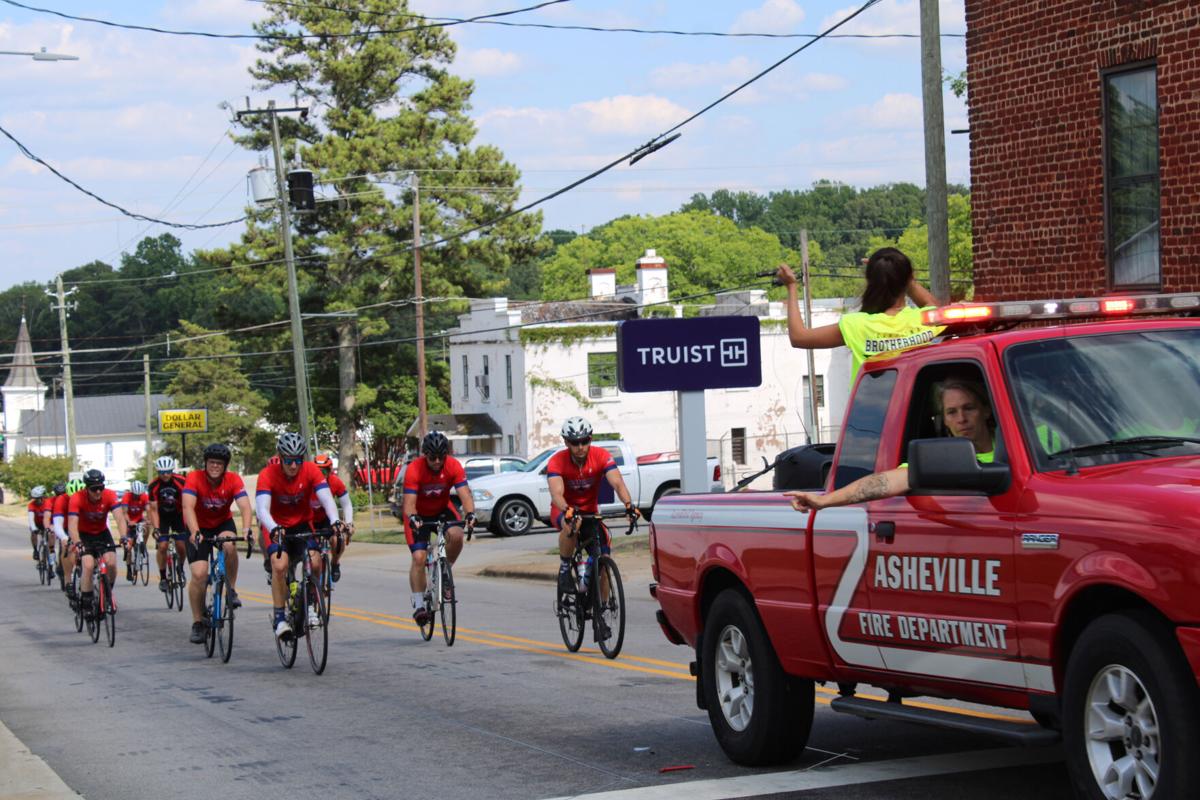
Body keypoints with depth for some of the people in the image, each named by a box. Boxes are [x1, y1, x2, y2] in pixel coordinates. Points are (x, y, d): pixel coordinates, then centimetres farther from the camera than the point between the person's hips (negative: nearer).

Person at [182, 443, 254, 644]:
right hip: (199, 527, -1)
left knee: (230, 546, -34)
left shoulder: (233, 480, -19)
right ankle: (197, 624, 1)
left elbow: (244, 506, -31)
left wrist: (246, 528, -50)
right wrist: (195, 533, -52)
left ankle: (232, 590, -11)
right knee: (199, 574, -15)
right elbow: (188, 507, -36)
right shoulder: (195, 478, -24)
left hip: (223, 523, 1)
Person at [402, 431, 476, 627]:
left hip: (442, 510, 2)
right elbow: (409, 502, -33)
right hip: (419, 515, -2)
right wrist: (413, 519, -54)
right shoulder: (414, 469, -27)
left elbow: (464, 494, -28)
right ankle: (418, 605, -8)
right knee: (419, 557, -17)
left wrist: (470, 514, -48)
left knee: (456, 535, -28)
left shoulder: (454, 466, -21)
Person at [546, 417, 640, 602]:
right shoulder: (557, 462, -23)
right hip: (563, 510, -2)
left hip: (590, 511, 2)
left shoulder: (602, 456, -19)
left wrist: (628, 504, -51)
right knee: (570, 525, -39)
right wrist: (567, 510, -58)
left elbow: (617, 483, -31)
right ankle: (564, 569, -18)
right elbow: (556, 493, -37)